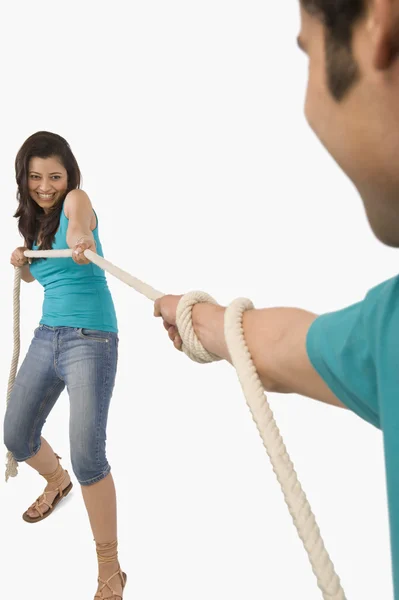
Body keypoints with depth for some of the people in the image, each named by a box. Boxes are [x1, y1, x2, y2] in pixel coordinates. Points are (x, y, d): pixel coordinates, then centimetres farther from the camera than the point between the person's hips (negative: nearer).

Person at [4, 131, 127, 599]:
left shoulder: (75, 199, -8)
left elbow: (79, 218, -33)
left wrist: (80, 236, -57)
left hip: (91, 339, -7)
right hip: (47, 336, 7)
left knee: (86, 456, -15)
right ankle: (56, 482, 49)